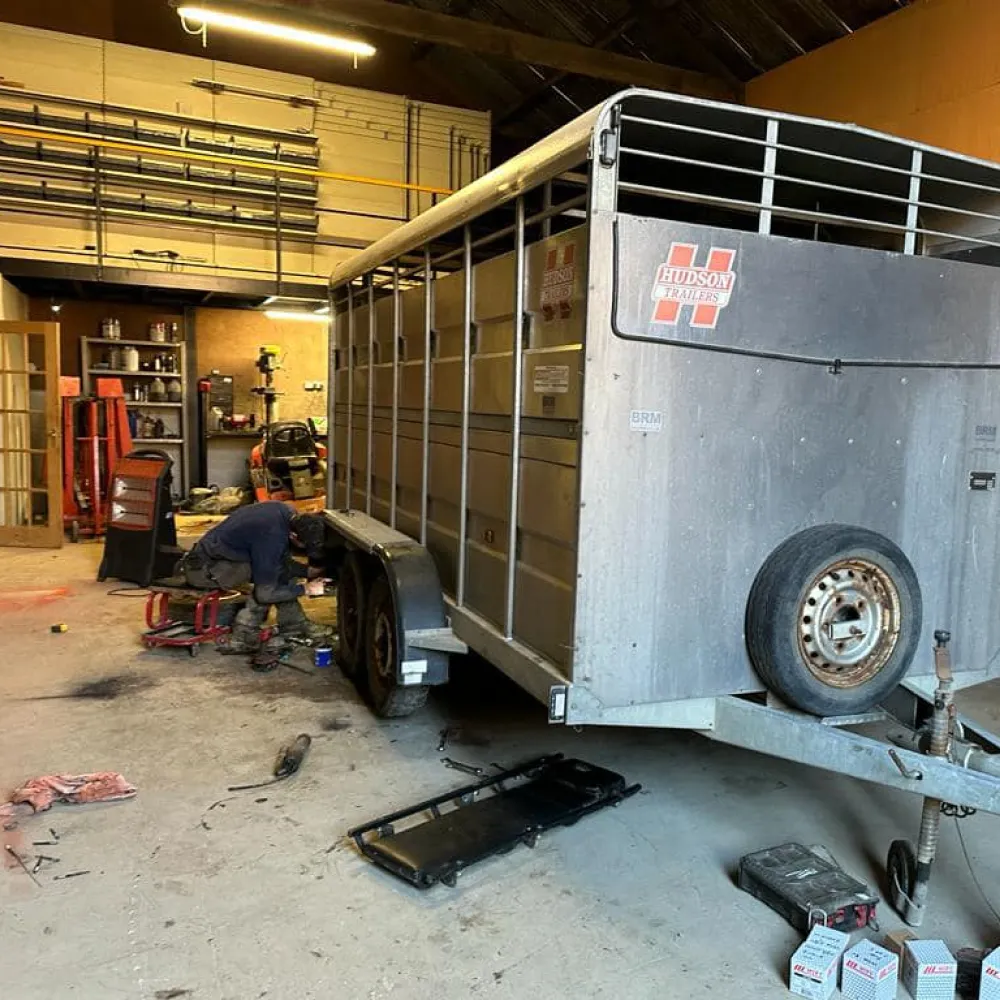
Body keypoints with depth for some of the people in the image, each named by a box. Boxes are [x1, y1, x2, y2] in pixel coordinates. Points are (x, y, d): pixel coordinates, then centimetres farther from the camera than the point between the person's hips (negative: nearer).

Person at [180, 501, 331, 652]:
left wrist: (308, 571, 0)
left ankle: (293, 624, 9)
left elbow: (280, 559, 12)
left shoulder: (285, 512, -6)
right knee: (275, 571, -17)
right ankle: (244, 635, -11)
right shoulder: (271, 537, -31)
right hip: (204, 569, -9)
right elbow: (265, 593, -25)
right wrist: (305, 589, -15)